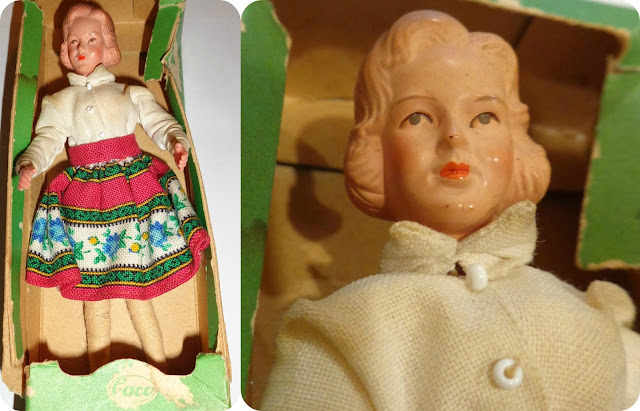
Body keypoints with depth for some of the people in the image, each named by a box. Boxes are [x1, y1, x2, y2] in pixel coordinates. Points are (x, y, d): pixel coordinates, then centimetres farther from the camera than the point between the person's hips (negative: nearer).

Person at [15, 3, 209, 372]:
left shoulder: (131, 92, 18)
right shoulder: (59, 101, 21)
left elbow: (159, 122, 6)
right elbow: (46, 140, 8)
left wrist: (177, 140, -16)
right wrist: (29, 165, -13)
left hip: (134, 189, -1)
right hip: (85, 196, 2)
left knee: (138, 290, -2)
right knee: (94, 299, 2)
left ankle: (161, 372, 9)